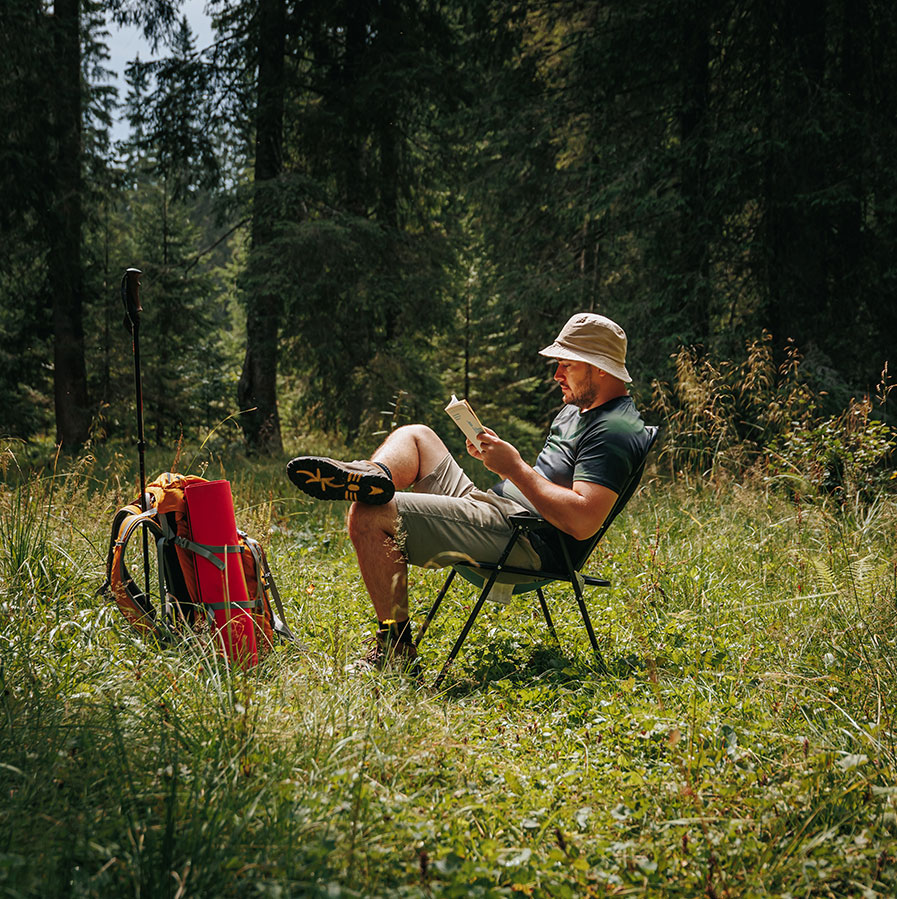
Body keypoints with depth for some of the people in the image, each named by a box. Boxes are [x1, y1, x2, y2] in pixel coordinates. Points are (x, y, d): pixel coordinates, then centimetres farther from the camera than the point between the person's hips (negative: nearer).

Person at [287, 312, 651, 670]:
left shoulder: (615, 430, -14)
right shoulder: (577, 409, 18)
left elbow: (582, 522, -27)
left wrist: (515, 468, -19)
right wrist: (496, 452, 6)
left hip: (524, 541, -11)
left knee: (370, 517, -19)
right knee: (415, 435, 18)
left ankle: (396, 646, -15)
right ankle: (373, 476, -16)